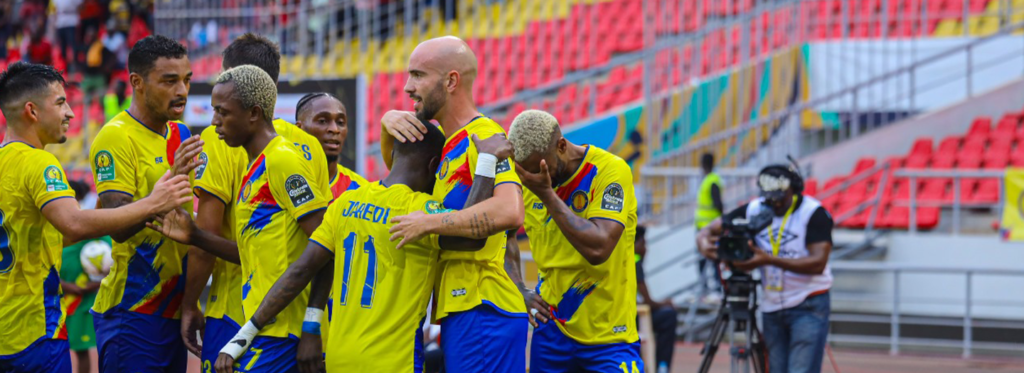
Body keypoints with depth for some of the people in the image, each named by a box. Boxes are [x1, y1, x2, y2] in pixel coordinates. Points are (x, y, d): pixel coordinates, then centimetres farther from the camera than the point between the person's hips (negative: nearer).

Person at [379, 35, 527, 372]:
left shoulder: (486, 137, -12)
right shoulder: (450, 145, 19)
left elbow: (509, 212, -28)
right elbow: (397, 166, 35)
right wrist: (388, 123, 11)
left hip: (482, 312, -10)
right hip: (459, 314, 10)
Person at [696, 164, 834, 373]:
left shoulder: (814, 213, -11)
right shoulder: (754, 210, 3)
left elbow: (818, 263, -21)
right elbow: (708, 231, 7)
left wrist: (769, 260, -29)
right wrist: (705, 245, -19)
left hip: (808, 306, -5)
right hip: (771, 307, 5)